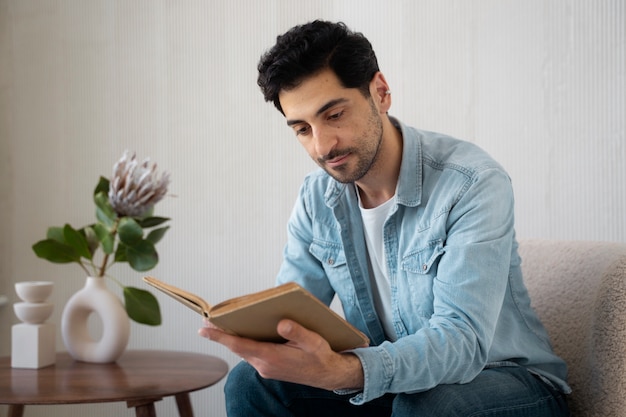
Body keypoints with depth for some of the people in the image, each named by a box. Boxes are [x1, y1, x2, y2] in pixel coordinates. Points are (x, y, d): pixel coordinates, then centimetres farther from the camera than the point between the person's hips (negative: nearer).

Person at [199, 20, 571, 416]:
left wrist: (341, 371, -51)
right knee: (251, 382, -14)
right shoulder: (317, 198, -1)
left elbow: (461, 339, -33)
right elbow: (287, 315, -3)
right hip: (390, 383, 5)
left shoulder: (474, 184, -23)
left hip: (503, 379, -5)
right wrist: (250, 333, -29)